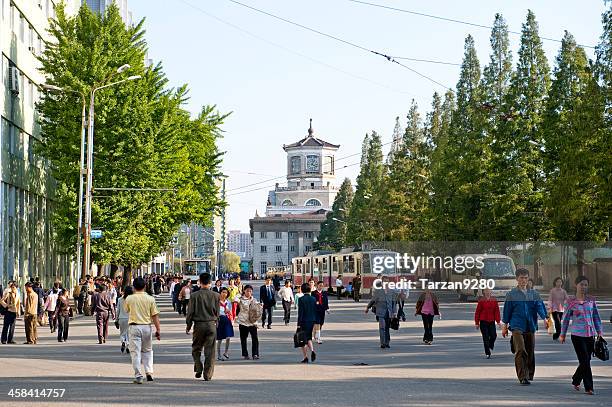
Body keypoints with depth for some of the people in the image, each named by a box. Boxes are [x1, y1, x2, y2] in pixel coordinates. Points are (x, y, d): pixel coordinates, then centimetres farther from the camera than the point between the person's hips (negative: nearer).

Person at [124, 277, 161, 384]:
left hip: (134, 326, -2)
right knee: (147, 350, 18)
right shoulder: (150, 299, -3)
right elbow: (155, 316, -3)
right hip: (146, 326, 2)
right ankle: (149, 372, 9)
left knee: (135, 352, 1)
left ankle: (138, 376, -2)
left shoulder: (129, 299, -5)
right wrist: (158, 329, 2)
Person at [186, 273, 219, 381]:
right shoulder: (215, 295, -1)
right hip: (211, 325, 1)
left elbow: (190, 312, -2)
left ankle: (198, 369, 4)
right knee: (210, 351, 4)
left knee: (196, 349, 15)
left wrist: (188, 326, 8)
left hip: (198, 325, -1)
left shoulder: (195, 295, -6)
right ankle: (208, 375, 3)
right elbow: (217, 312, 6)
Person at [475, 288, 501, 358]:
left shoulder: (494, 300, 6)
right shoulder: (481, 301, -3)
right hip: (483, 321, -3)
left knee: (493, 335, -5)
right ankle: (487, 353, 4)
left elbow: (497, 311, 6)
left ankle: (490, 346, 29)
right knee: (486, 337, -4)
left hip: (492, 321, 3)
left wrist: (498, 321, -1)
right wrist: (477, 323, -2)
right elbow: (477, 312, 0)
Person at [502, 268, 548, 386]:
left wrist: (544, 318, -19)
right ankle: (523, 377, -17)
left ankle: (529, 376, 23)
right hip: (517, 327, -3)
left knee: (530, 352, 8)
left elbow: (540, 306, -2)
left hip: (530, 327, 4)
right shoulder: (511, 294, 3)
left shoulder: (534, 294, 10)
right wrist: (505, 326, 9)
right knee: (520, 351, -15)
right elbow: (507, 310, 8)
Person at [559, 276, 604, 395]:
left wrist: (599, 332, 7)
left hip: (590, 335, 4)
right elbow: (566, 319, 5)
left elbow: (596, 317, 12)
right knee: (585, 362, -8)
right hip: (577, 335, -4)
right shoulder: (572, 302, -3)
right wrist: (562, 335, 10)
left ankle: (576, 381, 32)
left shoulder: (591, 300, 5)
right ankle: (588, 387, -2)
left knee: (585, 361, 11)